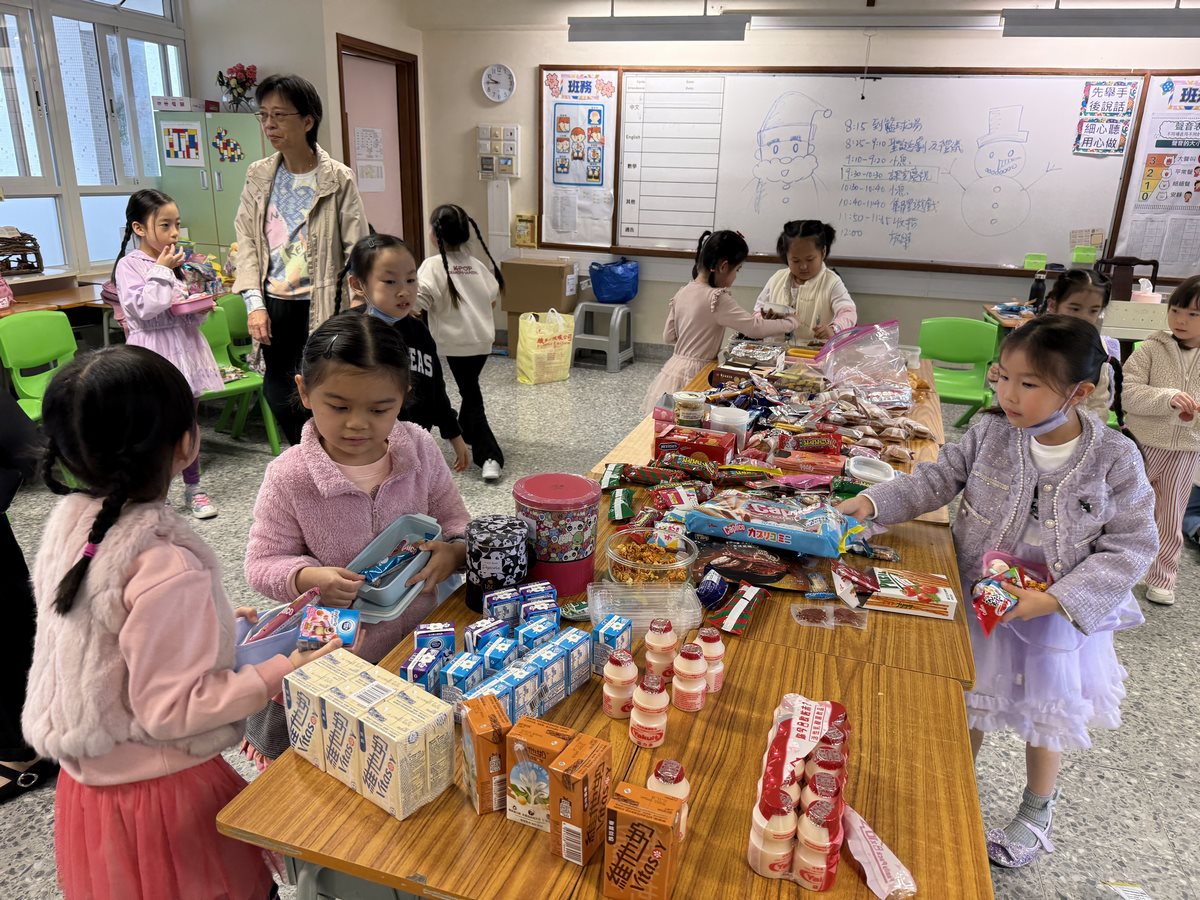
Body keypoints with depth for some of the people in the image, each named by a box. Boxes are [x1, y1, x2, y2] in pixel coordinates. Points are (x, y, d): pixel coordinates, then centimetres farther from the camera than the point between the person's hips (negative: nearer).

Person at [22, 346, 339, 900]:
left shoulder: (69, 521, -7)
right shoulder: (167, 569, -31)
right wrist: (280, 673, -21)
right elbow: (171, 707, -24)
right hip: (159, 797, -8)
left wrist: (208, 626, 11)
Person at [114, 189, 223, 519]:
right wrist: (161, 271, -15)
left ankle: (193, 488, 23)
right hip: (153, 352, -6)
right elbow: (143, 308, -20)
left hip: (184, 346, 6)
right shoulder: (129, 265, -8)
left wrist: (201, 308, -4)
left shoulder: (174, 263, 11)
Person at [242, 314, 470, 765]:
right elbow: (264, 563, -8)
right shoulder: (289, 477, -15)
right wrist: (308, 578, -29)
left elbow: (453, 518, 3)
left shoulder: (419, 448, -7)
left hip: (421, 635, 3)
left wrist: (454, 551, -19)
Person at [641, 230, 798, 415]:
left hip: (673, 369, 8)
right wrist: (791, 322, -3)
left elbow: (669, 336, 13)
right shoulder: (717, 298, -17)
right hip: (693, 376, -8)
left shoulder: (682, 293, 6)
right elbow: (755, 328, -18)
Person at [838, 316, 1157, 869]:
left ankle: (1036, 815, 49)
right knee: (967, 704, 21)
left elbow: (1131, 547, -15)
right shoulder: (989, 435, -14)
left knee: (1047, 718, 22)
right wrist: (872, 502, -22)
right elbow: (934, 481, -6)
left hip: (1060, 617, -1)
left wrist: (1054, 600, -24)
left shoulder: (1115, 459, -19)